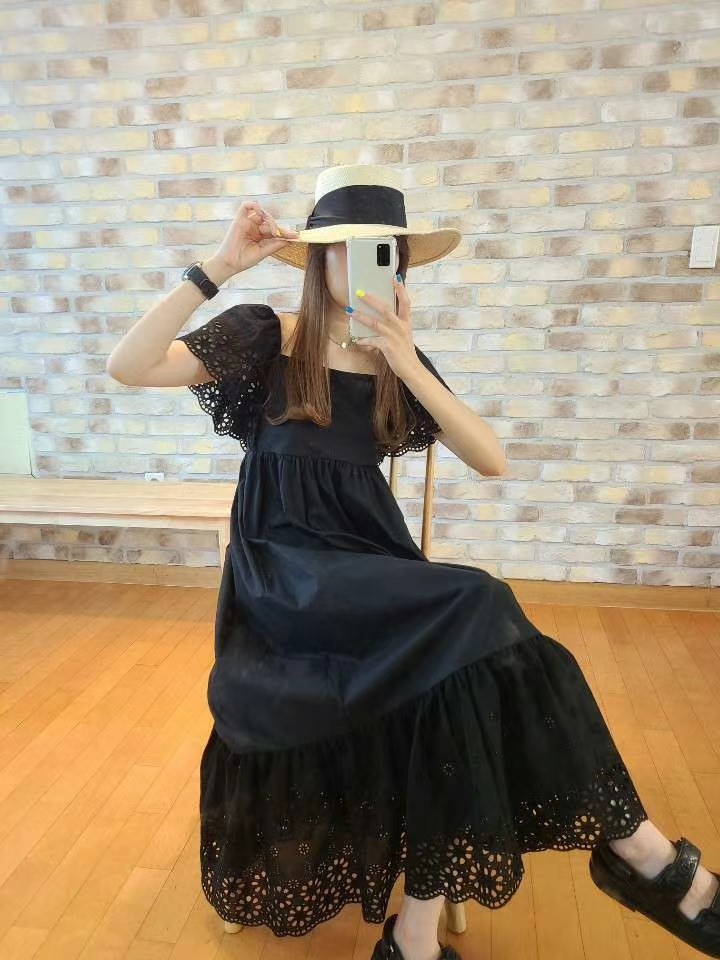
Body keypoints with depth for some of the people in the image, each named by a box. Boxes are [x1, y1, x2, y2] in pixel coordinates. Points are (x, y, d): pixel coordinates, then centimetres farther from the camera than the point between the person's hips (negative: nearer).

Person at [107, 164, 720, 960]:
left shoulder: (400, 360, 8)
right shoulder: (263, 338, -1)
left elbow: (491, 461, -2)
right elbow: (128, 366, -13)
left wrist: (409, 367, -12)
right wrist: (216, 268, -16)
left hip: (368, 557, 5)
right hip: (283, 563, -4)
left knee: (458, 666, -26)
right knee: (471, 616, -27)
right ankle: (634, 845, -11)